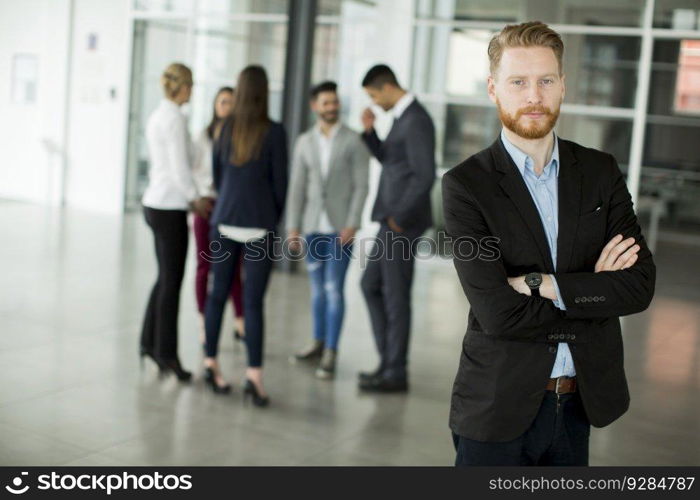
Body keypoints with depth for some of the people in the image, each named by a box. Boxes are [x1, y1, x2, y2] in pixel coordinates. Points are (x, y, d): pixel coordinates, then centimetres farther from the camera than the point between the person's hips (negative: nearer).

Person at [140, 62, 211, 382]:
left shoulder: (158, 115, 13)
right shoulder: (175, 118, -15)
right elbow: (180, 168, -17)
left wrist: (191, 198, 14)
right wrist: (195, 199, -1)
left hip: (155, 203, 9)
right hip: (170, 208, -9)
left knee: (165, 278, 16)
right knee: (171, 282, -2)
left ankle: (150, 343, 24)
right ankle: (166, 353, 4)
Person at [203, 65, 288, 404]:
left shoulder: (226, 129, 5)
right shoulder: (274, 132, -7)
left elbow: (217, 175, 14)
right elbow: (279, 182, -3)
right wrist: (275, 217, 13)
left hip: (224, 221, 4)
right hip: (259, 224, -4)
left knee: (218, 292, 11)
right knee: (253, 300, -4)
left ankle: (211, 363, 18)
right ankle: (254, 374, -7)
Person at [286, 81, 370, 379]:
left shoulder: (354, 142, -1)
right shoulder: (304, 142, 9)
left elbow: (361, 186, -5)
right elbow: (297, 187, 8)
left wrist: (352, 225, -13)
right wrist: (293, 226, 2)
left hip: (340, 227, -4)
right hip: (313, 226, 4)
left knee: (334, 289, -7)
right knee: (317, 288, 10)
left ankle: (330, 354, -3)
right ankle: (318, 344, 21)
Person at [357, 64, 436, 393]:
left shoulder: (416, 121, -16)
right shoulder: (403, 117, 15)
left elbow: (425, 175, -23)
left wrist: (399, 217, -17)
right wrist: (370, 132, 8)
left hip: (402, 223, -10)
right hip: (392, 221, 10)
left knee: (396, 297, -1)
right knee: (371, 285, 15)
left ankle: (396, 374, 11)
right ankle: (388, 361, 23)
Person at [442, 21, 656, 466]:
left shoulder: (601, 172, 3)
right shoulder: (467, 184, -11)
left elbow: (641, 284, -7)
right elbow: (498, 313, -20)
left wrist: (543, 285, -17)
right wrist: (594, 292, -10)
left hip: (579, 404, 4)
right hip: (499, 408, -4)